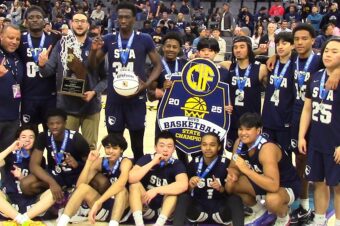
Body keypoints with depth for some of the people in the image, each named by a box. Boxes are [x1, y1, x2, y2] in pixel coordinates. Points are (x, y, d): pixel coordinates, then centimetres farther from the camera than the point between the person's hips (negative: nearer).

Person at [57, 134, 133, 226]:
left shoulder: (125, 162, -13)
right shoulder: (100, 162, 1)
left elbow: (121, 183, -36)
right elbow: (79, 184, -9)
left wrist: (98, 203, -45)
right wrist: (89, 161, -20)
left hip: (122, 206, -4)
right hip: (103, 205, 4)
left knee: (121, 189, -34)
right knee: (83, 187, -19)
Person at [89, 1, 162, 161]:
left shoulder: (144, 40, -3)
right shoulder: (109, 40, 4)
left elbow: (158, 65, 2)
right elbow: (93, 65, 11)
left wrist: (147, 83, -13)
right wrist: (94, 50, -10)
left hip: (136, 98, -2)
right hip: (114, 98, 2)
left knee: (137, 142, 8)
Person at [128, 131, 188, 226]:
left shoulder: (177, 164, -12)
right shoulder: (147, 158, -8)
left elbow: (183, 185, -33)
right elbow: (131, 178, -24)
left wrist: (156, 190, -34)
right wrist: (152, 163, -26)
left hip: (165, 205, -1)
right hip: (146, 203, 1)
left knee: (174, 189, -27)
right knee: (135, 184, -23)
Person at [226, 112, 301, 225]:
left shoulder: (267, 149, -34)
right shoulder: (239, 143, -12)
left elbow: (273, 186, -43)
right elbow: (233, 167, 1)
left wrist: (246, 170, -45)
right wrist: (232, 175, -23)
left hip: (287, 186, -7)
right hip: (264, 181, 7)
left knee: (272, 200, -38)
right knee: (230, 185, -8)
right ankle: (258, 210, 20)